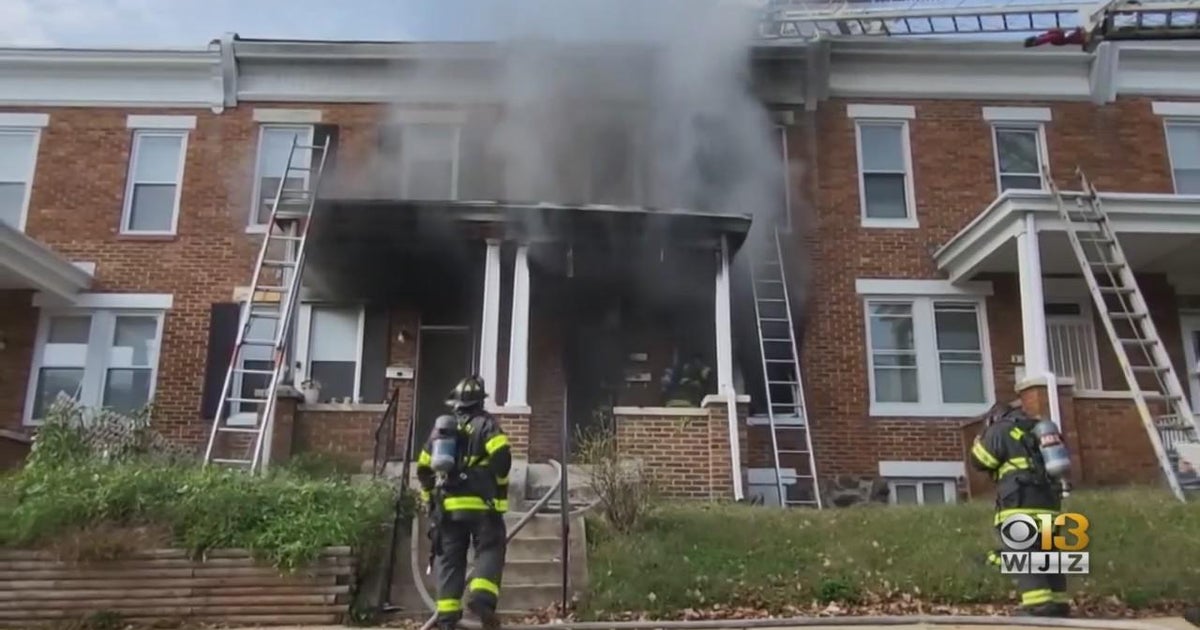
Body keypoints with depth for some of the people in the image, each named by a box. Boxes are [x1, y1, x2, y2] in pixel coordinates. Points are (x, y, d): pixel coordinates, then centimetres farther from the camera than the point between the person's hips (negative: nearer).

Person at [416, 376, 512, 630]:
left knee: (449, 559, 8)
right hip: (481, 504, -4)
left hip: (447, 505, 4)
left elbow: (424, 468, 17)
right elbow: (502, 454, -16)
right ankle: (482, 596, -23)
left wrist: (429, 497, 27)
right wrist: (499, 482, 1)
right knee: (489, 551, -1)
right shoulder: (486, 423, 1)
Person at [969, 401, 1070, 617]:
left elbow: (980, 461, 2)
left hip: (1021, 505, -8)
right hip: (1048, 503, 8)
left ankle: (1038, 609, -22)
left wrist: (980, 441, 21)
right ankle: (1059, 607, 12)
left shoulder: (1001, 430, 2)